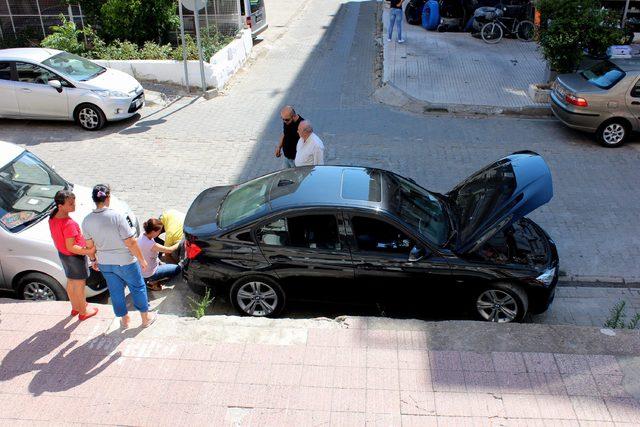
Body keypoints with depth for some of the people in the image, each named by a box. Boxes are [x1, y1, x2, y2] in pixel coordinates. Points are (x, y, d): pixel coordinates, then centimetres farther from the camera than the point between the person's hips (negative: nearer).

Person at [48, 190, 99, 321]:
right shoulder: (69, 224, -34)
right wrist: (88, 252, -30)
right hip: (75, 256, -8)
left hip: (62, 254, 8)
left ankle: (75, 307, 46)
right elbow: (71, 247, -30)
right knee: (80, 285, 12)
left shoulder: (53, 217, -7)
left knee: (70, 282, 26)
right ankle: (83, 311, 30)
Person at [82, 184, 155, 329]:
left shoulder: (87, 221, -8)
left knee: (116, 292, 21)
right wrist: (142, 260, -9)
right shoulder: (116, 216, -24)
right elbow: (131, 242, -21)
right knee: (138, 288, 16)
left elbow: (90, 245, 4)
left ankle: (124, 320, 37)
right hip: (124, 262, -5)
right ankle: (146, 318, 29)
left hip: (104, 263, 5)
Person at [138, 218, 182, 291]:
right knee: (178, 268, 1)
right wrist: (180, 243, -8)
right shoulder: (150, 244, -34)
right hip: (149, 275, -9)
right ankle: (153, 282, 0)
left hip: (141, 271, 9)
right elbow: (169, 250, -23)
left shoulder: (142, 236, -9)